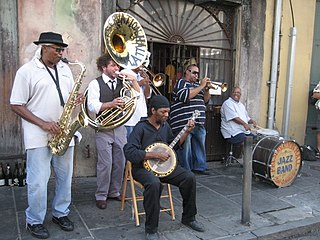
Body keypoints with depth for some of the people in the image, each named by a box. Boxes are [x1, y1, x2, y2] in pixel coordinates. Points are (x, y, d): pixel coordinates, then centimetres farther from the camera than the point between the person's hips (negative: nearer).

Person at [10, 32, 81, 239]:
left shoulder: (65, 68, 11)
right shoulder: (26, 71, -7)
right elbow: (16, 105, -8)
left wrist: (76, 99, -5)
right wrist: (43, 123, -17)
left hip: (64, 133, 6)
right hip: (39, 136, -5)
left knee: (65, 178, 13)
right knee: (38, 182, 0)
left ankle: (61, 214, 31)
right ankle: (35, 221, 20)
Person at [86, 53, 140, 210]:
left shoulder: (122, 82, 11)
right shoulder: (95, 84, -2)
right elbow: (92, 106, -14)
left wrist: (133, 80, -4)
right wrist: (111, 104, -26)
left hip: (120, 128, 5)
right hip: (104, 129, -5)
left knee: (120, 163, 9)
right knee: (105, 164, -2)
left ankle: (114, 192, 26)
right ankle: (101, 196, 14)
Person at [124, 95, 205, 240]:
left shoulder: (165, 125, 10)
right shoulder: (141, 127, -13)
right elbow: (129, 152, -24)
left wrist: (187, 132, 10)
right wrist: (156, 155, -23)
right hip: (143, 167, -7)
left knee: (189, 177, -10)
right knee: (154, 183, -38)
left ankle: (188, 218, 11)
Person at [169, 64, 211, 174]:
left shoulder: (197, 84, 23)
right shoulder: (181, 82, -1)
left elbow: (205, 100, 20)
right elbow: (185, 96, -20)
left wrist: (207, 89, 2)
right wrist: (201, 86, -14)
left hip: (199, 123, 8)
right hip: (184, 123, -8)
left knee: (200, 146, 11)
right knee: (185, 147, -4)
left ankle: (200, 167, 21)